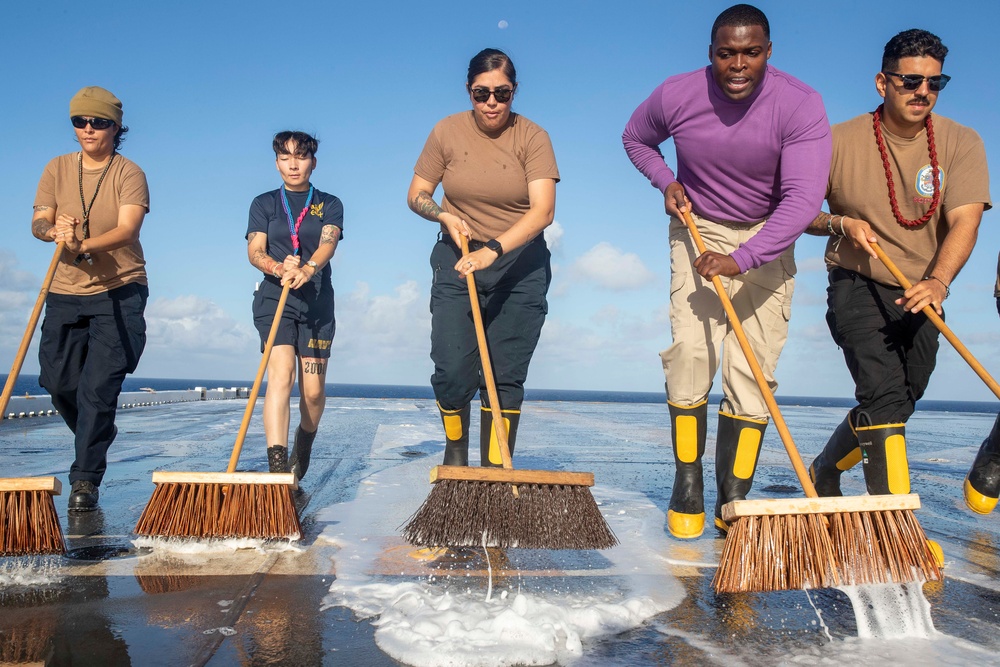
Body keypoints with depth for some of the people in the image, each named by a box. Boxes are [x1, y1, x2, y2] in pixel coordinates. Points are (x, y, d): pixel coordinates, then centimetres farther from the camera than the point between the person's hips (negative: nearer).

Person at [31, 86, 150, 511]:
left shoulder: (129, 173, -4)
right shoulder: (57, 169, 8)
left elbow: (127, 229, -18)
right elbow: (38, 223, 1)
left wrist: (83, 244, -35)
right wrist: (53, 230, -23)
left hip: (119, 292, -4)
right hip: (65, 293, 4)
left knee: (99, 387, -11)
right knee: (58, 382, 7)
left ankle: (85, 479, -4)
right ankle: (96, 440, 36)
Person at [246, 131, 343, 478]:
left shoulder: (329, 204, 10)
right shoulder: (264, 204, 12)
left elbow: (328, 243, -10)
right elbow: (254, 251, -2)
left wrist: (307, 270, -32)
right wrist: (279, 268, -25)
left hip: (317, 302, 1)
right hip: (273, 299, -1)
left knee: (313, 391, 1)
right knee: (280, 374, -20)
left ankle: (302, 448, 31)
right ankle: (277, 466, -27)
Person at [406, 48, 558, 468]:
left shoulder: (532, 137, -9)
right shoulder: (447, 132, -1)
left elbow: (543, 211, -19)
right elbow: (416, 194, 6)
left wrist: (493, 251, -31)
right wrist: (444, 215, -15)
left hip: (520, 265, -1)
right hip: (457, 260, 1)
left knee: (506, 377, -1)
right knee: (451, 370, -6)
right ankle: (455, 453, 21)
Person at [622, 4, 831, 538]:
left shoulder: (800, 105, -20)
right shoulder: (676, 96, -13)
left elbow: (803, 199, -27)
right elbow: (635, 138, 10)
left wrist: (740, 259, -36)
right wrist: (666, 182, -8)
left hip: (766, 241, -1)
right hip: (697, 233, 1)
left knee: (753, 367, -6)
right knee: (689, 352, -13)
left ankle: (733, 502, 2)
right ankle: (686, 486, 0)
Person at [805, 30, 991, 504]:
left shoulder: (961, 143, -3)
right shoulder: (840, 141, -6)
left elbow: (964, 220, -15)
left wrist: (938, 282, -32)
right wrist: (840, 222, -19)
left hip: (920, 297, 4)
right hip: (857, 287, -3)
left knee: (898, 403, 12)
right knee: (886, 397, -19)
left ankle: (824, 471, 36)